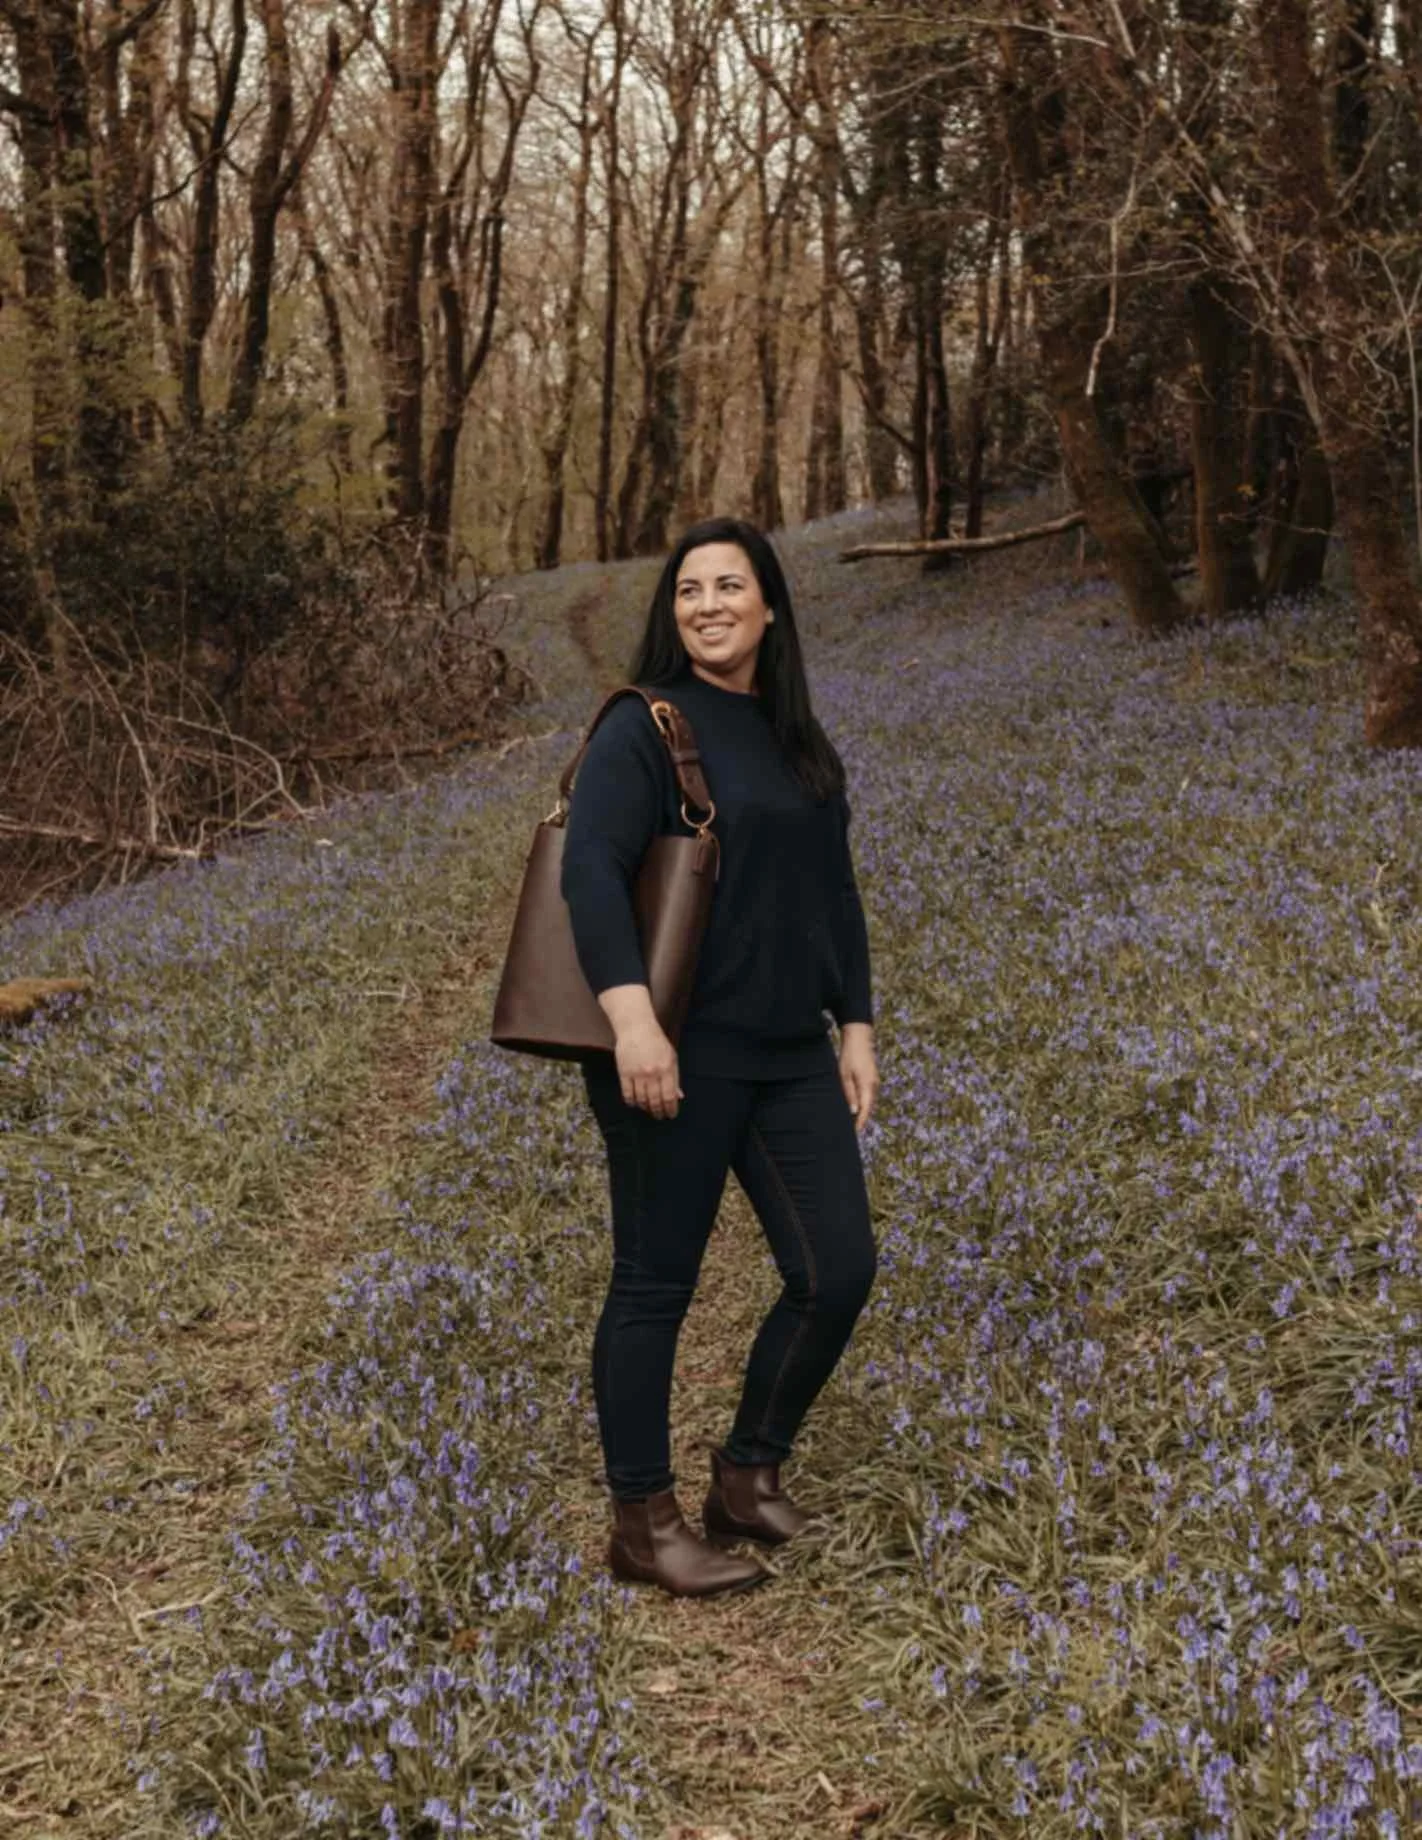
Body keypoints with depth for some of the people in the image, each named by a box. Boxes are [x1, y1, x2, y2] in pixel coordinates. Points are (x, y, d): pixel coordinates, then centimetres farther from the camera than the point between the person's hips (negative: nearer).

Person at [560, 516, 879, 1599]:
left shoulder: (802, 743, 15)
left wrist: (856, 1028, 15)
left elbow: (835, 894, 19)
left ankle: (748, 1474, 25)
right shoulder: (645, 728, -7)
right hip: (678, 1056, -7)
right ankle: (643, 1524, 16)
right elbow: (591, 868, -20)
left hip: (791, 1055, 7)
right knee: (656, 1284, 2)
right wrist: (631, 1013, -31)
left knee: (839, 1269, 5)